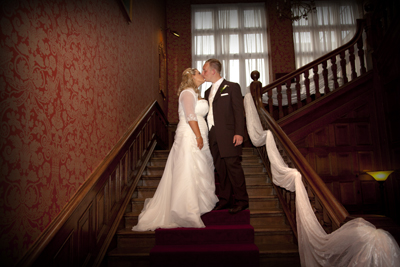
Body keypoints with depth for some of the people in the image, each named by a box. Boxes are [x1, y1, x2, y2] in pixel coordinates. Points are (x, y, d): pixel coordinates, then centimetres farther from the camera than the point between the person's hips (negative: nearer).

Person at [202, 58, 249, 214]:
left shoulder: (232, 87, 1)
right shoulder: (208, 92, 20)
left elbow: (239, 111, -6)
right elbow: (207, 113, 17)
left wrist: (239, 133, -15)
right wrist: (206, 134, 10)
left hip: (228, 135, -6)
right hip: (213, 136, 7)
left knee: (233, 166, -5)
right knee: (220, 169, 10)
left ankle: (241, 201, 6)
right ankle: (225, 200, 20)